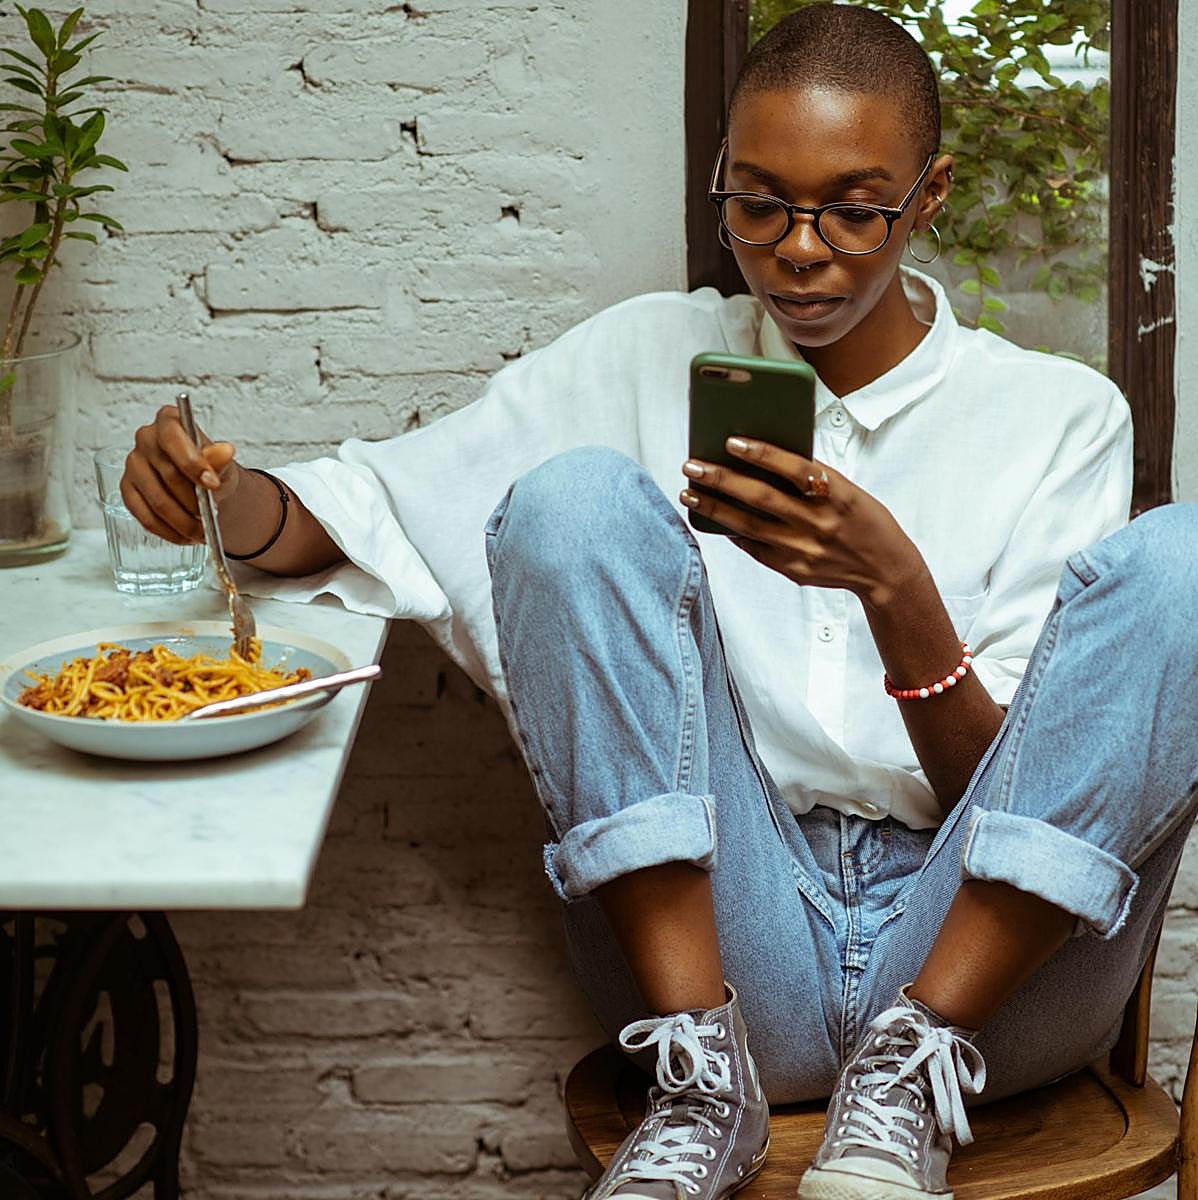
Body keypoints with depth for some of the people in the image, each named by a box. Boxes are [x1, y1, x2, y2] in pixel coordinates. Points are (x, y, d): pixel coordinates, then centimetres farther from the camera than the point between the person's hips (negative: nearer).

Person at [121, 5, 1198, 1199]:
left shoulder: (1057, 413, 7)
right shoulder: (651, 359, 11)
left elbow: (1012, 788, 0)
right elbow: (374, 507, 8)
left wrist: (895, 587, -19)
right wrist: (229, 497, -15)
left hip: (989, 953, 0)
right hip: (715, 951, 1)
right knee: (580, 497, -18)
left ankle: (912, 1066, -22)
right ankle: (700, 1073, -22)